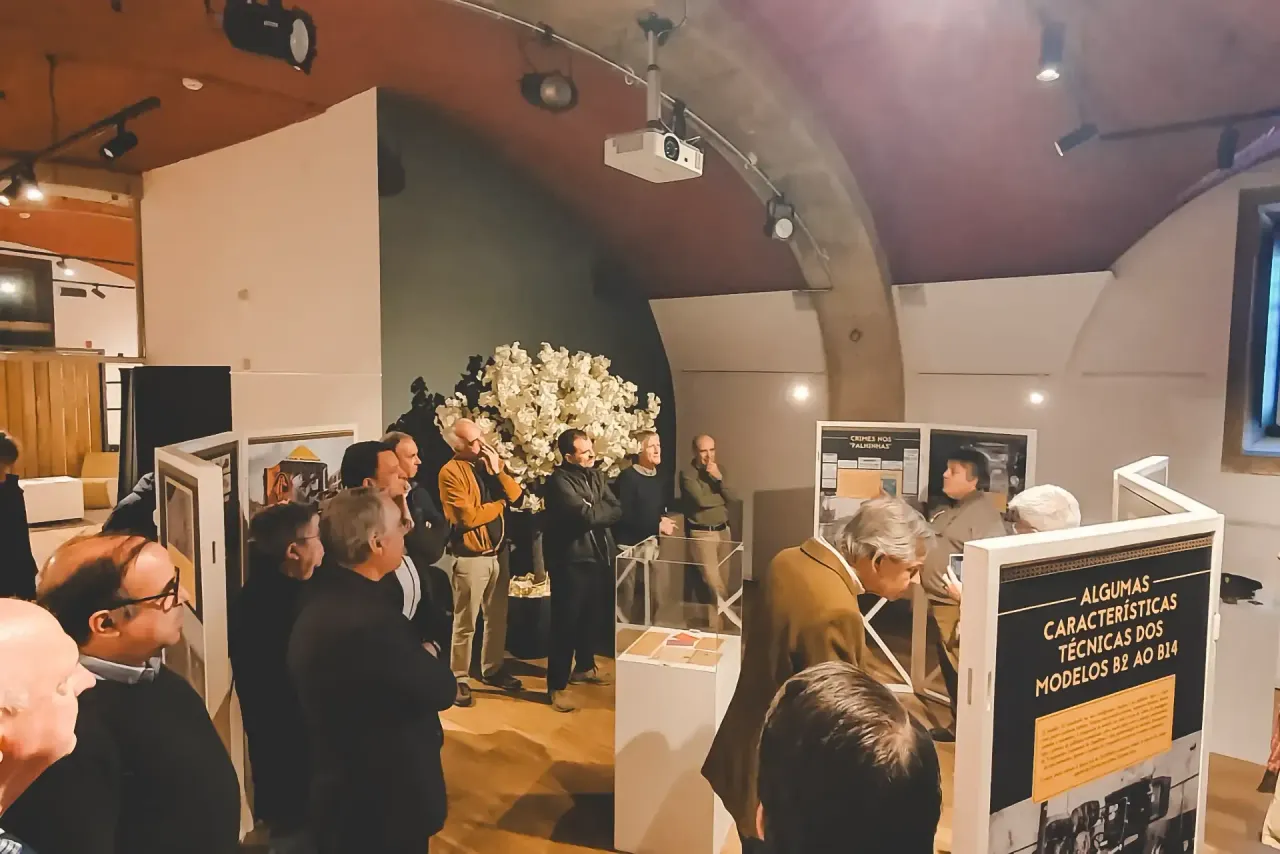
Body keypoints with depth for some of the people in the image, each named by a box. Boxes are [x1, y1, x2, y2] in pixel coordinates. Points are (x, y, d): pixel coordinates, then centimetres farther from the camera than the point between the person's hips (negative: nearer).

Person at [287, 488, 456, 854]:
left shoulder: (325, 593, -2)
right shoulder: (368, 620, -34)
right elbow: (440, 689, -21)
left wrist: (418, 652, -9)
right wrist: (429, 652, -5)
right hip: (383, 802, -9)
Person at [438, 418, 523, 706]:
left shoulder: (493, 461, 7)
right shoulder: (450, 472, -14)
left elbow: (516, 496, -1)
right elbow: (467, 517, -20)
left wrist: (498, 471, -14)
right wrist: (499, 503, -6)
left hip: (499, 551, 6)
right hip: (471, 557, -6)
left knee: (497, 617, 17)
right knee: (465, 622, 3)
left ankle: (492, 669, 32)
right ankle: (459, 679, 16)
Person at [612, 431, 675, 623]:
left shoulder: (658, 478, 8)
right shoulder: (627, 477, -14)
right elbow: (624, 515, -19)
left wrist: (663, 519, -1)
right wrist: (658, 526, -15)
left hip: (650, 541, 7)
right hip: (629, 544, -7)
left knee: (650, 593, 11)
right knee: (626, 596, -2)